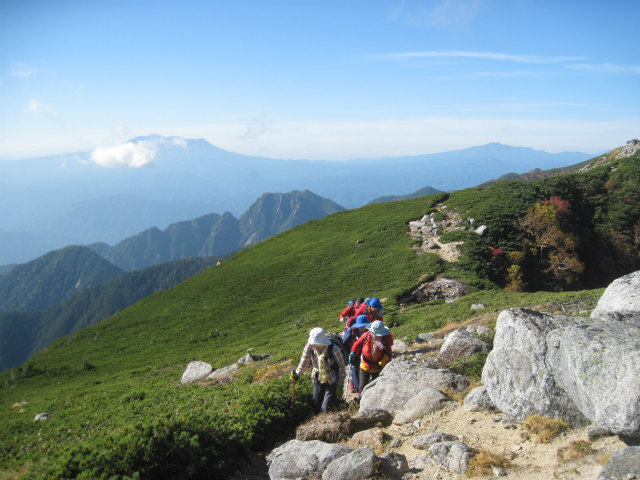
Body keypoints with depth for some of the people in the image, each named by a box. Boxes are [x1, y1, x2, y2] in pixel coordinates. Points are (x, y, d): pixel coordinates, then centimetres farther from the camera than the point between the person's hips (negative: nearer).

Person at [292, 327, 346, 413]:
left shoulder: (334, 349, -28)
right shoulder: (309, 346, -20)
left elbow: (341, 366, -13)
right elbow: (304, 361, 0)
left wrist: (340, 385, -7)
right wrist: (297, 373, 11)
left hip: (331, 381, -4)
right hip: (318, 380, 4)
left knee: (327, 408, -8)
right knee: (316, 405, 13)